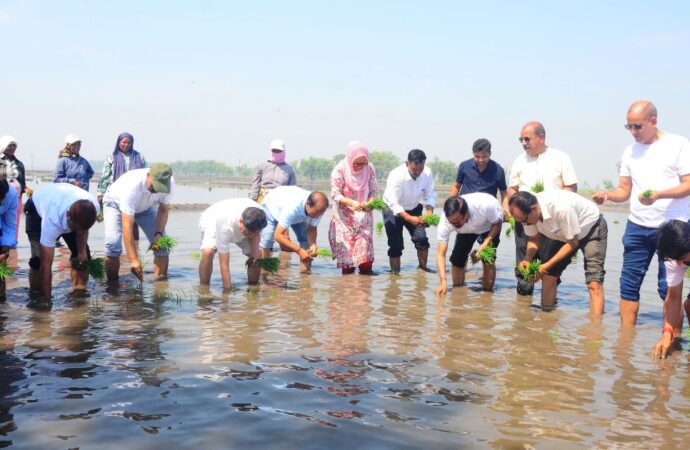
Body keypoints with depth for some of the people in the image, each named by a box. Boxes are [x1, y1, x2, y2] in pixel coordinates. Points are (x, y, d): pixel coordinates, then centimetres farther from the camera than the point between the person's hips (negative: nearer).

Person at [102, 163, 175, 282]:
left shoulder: (169, 183, -30)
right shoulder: (132, 185, -44)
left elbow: (163, 210, -11)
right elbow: (127, 226, -44)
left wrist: (159, 234, -27)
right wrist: (133, 260, -46)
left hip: (144, 206, 4)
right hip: (116, 203, -4)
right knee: (113, 244, -24)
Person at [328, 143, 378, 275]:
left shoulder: (370, 169, -5)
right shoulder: (340, 169, -13)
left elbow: (374, 191, 0)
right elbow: (335, 193, -15)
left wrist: (370, 203, -21)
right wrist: (351, 202, -31)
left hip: (363, 216, 2)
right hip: (345, 216, -2)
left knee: (365, 244, -3)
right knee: (346, 248, -2)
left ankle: (366, 274, 7)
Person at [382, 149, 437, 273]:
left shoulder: (427, 173, -20)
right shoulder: (396, 175, -33)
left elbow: (430, 196, -13)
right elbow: (393, 203, -35)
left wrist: (429, 213, -33)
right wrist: (410, 218, -46)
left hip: (413, 209, 4)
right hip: (393, 210, -4)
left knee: (421, 238, -8)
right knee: (396, 245, -5)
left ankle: (423, 267, 9)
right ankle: (395, 273, 7)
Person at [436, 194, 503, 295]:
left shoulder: (486, 205, -44)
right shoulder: (445, 221, -37)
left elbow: (497, 223, -21)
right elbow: (440, 254, -36)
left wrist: (487, 242, -37)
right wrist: (443, 282, -47)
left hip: (490, 226, -2)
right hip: (466, 231, 2)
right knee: (457, 259, -10)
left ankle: (488, 290, 1)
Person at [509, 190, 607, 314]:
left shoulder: (561, 208, -39)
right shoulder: (526, 212, -20)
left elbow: (573, 242, -28)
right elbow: (534, 238, -3)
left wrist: (546, 266, -31)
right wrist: (527, 259, -23)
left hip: (592, 228, -6)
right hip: (563, 233, 6)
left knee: (594, 284, -18)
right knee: (548, 275, -2)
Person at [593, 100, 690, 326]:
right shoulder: (630, 151, 11)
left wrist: (658, 194, -25)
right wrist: (607, 195, -10)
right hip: (637, 227, 5)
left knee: (668, 287, -2)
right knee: (629, 283, 5)